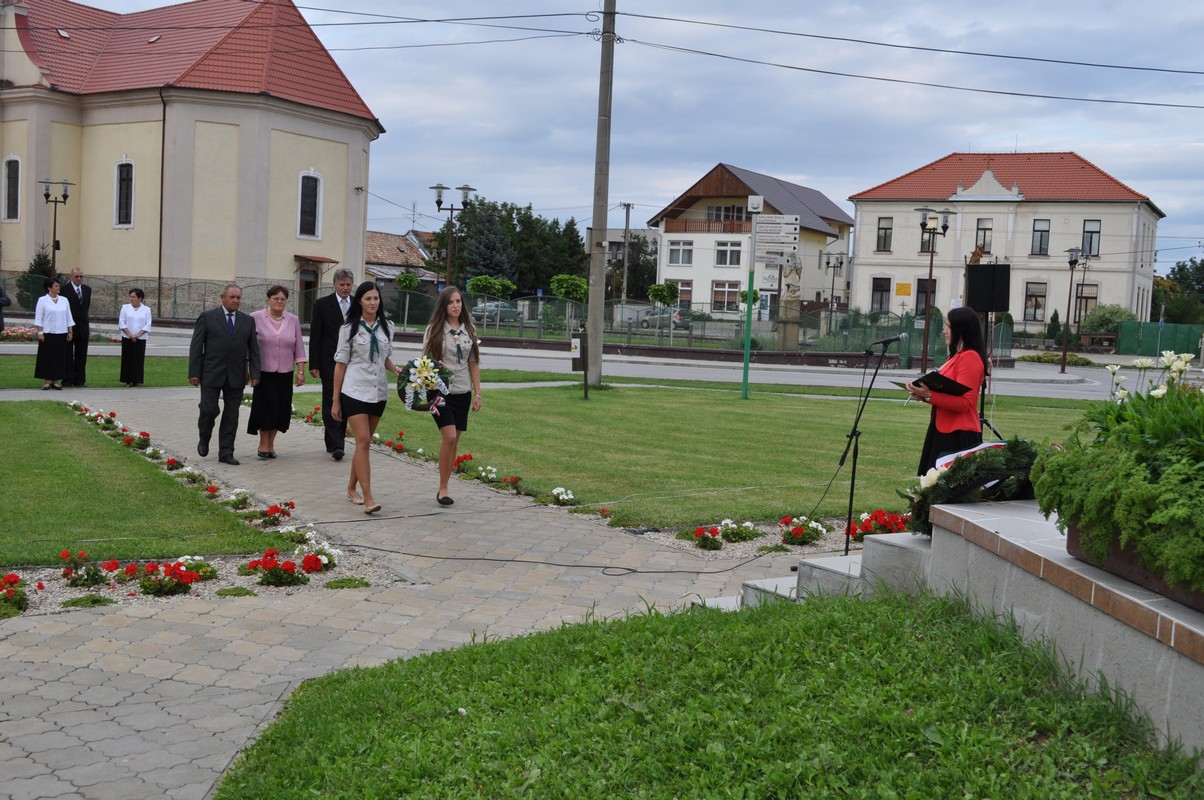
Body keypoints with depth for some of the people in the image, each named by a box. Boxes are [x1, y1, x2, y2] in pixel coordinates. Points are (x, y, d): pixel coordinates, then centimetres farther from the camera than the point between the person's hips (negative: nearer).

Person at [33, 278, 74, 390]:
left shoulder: (64, 300, 9)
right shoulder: (43, 300, -1)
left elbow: (69, 318, 12)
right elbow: (38, 318, -3)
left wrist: (70, 332, 7)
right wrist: (40, 332, -9)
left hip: (62, 334, 3)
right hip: (48, 334, -3)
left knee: (60, 357, 3)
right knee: (47, 357, 0)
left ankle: (56, 380, 10)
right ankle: (47, 380, 5)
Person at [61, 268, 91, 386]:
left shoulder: (87, 289, 10)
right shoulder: (65, 289, -8)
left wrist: (85, 320, 14)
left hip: (83, 327, 5)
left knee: (81, 355, 8)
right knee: (68, 354, 3)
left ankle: (79, 380, 14)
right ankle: (68, 380, 7)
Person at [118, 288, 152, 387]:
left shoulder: (146, 309, 4)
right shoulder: (125, 307, 4)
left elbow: (147, 325, 0)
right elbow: (121, 323, 0)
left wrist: (138, 334, -12)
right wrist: (130, 335, -11)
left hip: (140, 339, 0)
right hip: (127, 338, 0)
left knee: (138, 359, 0)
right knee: (127, 359, -2)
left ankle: (135, 380, 6)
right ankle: (126, 380, 3)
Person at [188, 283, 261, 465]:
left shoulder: (248, 320, 10)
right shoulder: (207, 317, 1)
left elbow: (253, 349, 9)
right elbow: (196, 346, -1)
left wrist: (255, 373, 0)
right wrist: (194, 372, -7)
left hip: (236, 376, 3)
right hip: (211, 374, -3)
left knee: (231, 415, 3)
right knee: (209, 409, -7)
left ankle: (226, 453, 9)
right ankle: (204, 440, 21)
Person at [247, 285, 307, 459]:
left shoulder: (293, 320, 7)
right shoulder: (256, 318, -2)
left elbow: (299, 347, 9)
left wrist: (301, 371, 4)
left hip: (285, 373, 3)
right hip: (263, 372, -3)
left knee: (281, 409, 3)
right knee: (267, 405, -7)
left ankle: (271, 444, 16)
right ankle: (263, 443, 8)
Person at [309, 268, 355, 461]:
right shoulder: (322, 304, 0)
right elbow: (315, 336, -1)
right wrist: (313, 364, -6)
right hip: (330, 362, -3)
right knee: (331, 403, -7)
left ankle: (335, 442, 17)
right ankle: (335, 445, -11)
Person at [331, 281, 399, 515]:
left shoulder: (386, 328, 8)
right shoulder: (349, 328, -2)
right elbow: (340, 364, -1)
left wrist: (397, 370, -5)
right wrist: (335, 400, -2)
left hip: (378, 392, 4)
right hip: (355, 391, -4)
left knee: (364, 443, 10)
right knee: (363, 441, -13)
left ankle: (352, 488, 26)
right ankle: (368, 498, -16)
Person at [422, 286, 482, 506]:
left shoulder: (469, 330, 7)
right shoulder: (434, 330, -3)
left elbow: (474, 363, 10)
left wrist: (477, 393, 6)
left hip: (462, 392, 4)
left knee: (454, 441, 5)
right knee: (449, 437, -16)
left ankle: (444, 486, 16)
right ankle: (443, 488, -5)